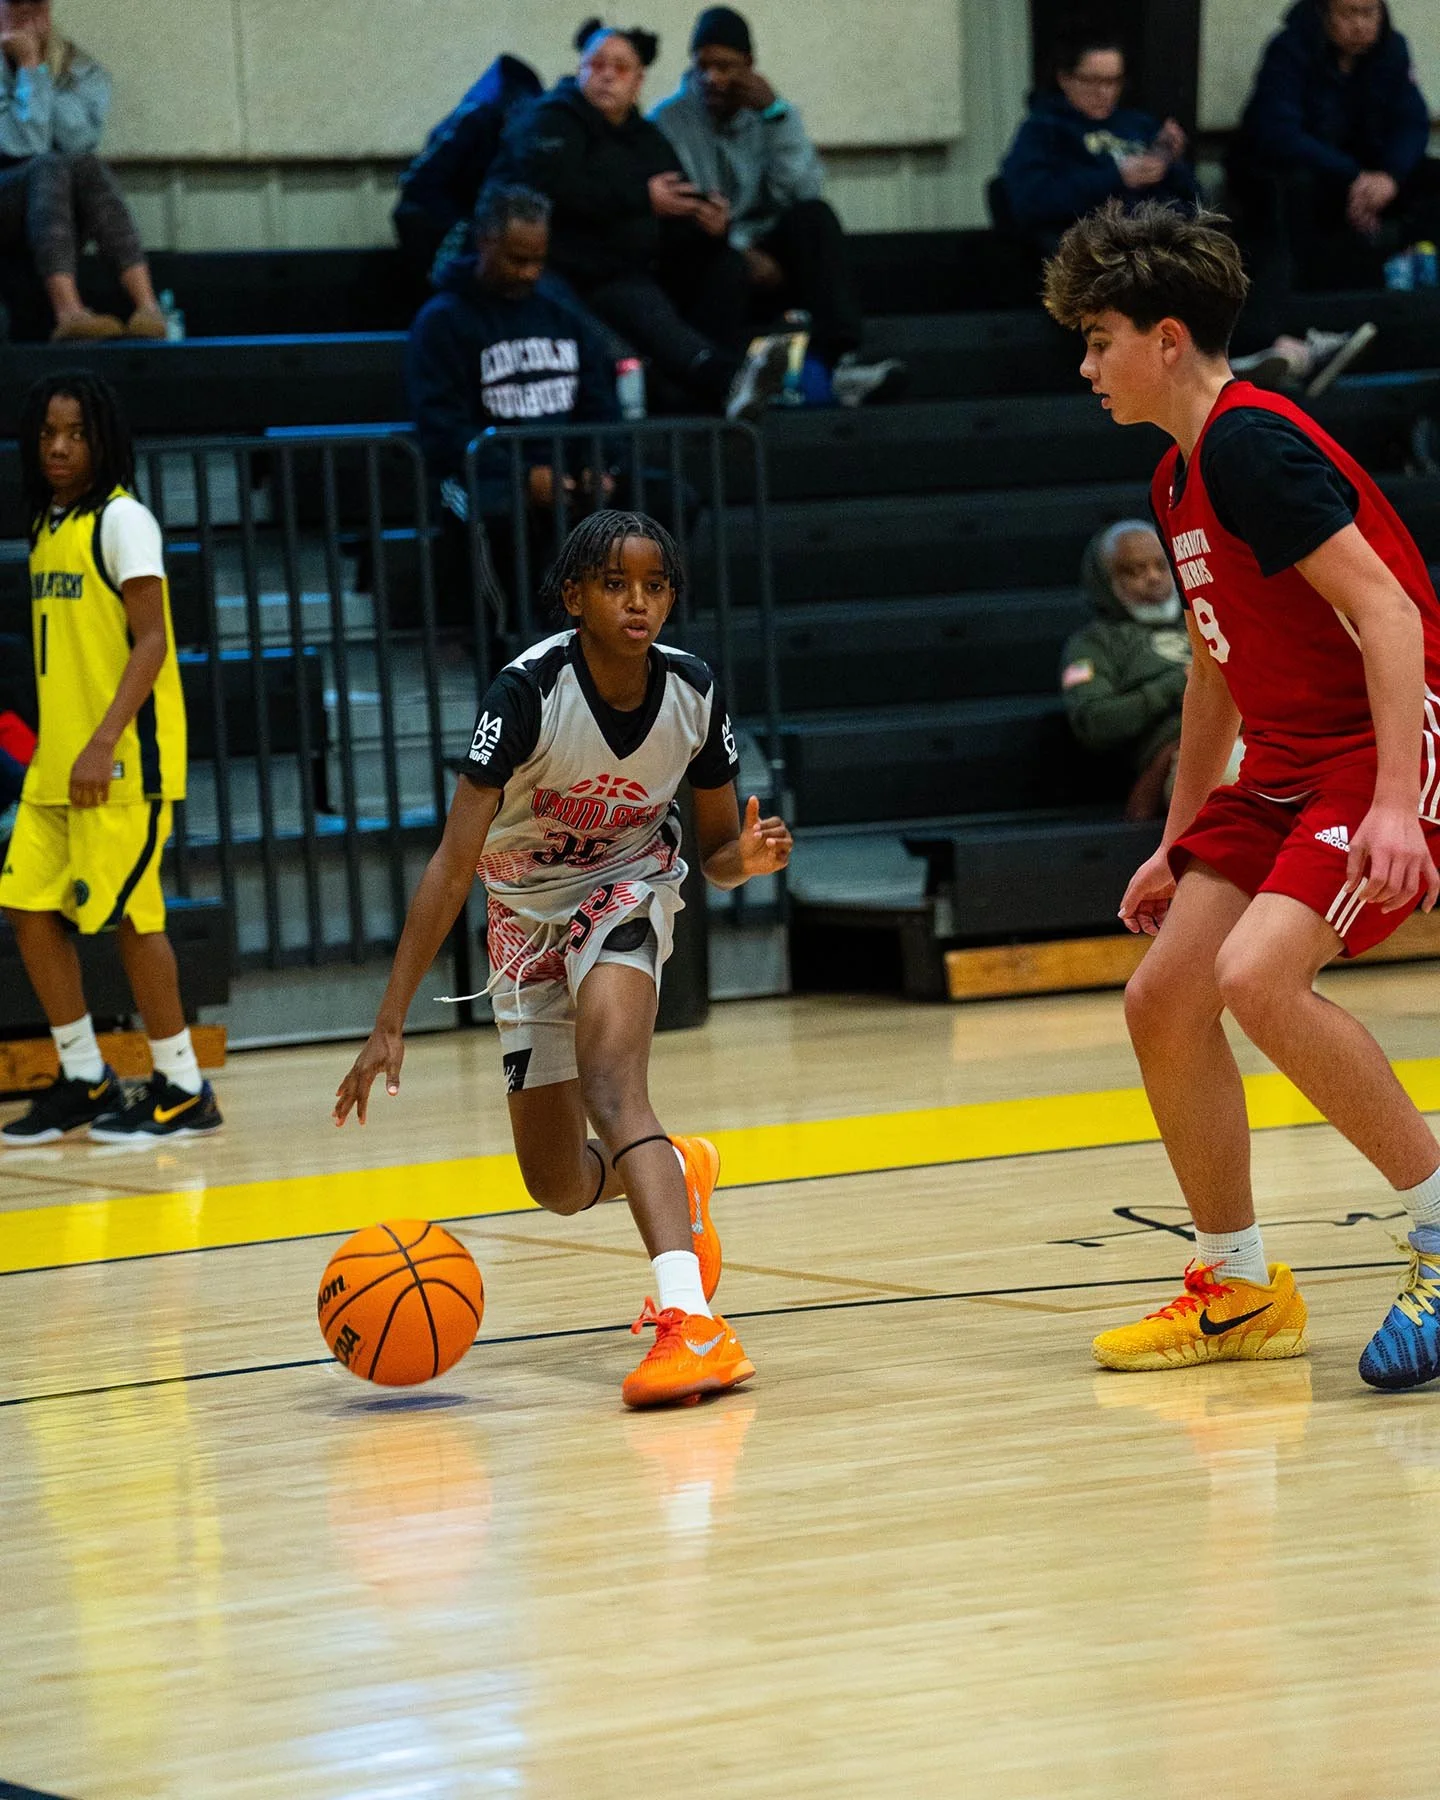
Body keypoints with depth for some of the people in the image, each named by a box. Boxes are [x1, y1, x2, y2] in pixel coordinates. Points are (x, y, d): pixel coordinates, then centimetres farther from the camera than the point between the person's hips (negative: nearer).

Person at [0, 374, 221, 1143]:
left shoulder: (121, 518, -9)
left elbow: (152, 641, -15)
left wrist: (104, 744, -22)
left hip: (123, 761, -8)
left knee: (127, 917, -5)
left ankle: (181, 1088, 5)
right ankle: (84, 1081, 15)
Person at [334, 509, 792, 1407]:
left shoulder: (694, 693, -18)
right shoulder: (529, 692, -28)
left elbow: (715, 851, -4)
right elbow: (455, 863, -30)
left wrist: (747, 858, -30)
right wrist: (391, 1023, -35)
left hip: (629, 889, -1)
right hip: (528, 909, 1)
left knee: (609, 1077, -32)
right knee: (559, 1184, 7)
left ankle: (693, 1320, -47)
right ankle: (678, 1176, 45)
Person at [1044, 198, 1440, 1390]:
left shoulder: (1252, 442, -16)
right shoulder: (1181, 477, 14)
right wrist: (1179, 840, 27)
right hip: (1286, 766, 10)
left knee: (1256, 976, -28)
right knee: (1163, 1001, 5)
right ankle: (1240, 1291, 18)